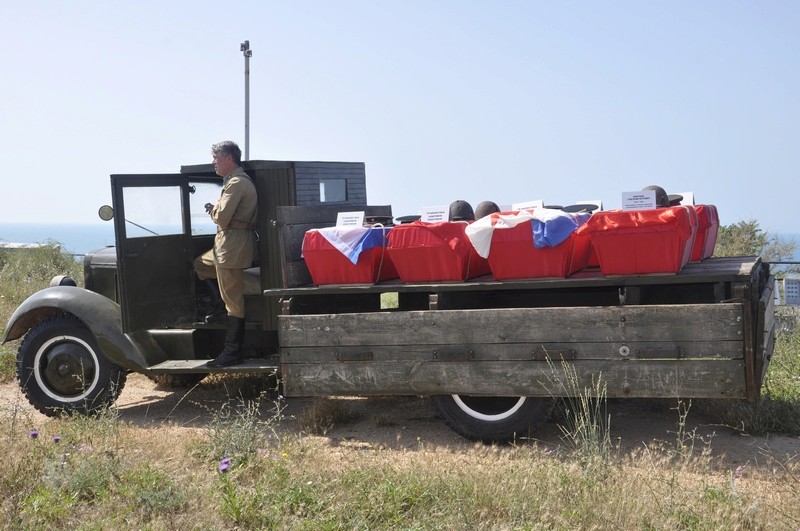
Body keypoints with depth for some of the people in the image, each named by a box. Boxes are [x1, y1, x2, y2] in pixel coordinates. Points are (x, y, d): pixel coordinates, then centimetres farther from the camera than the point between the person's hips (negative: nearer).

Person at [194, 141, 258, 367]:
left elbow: (222, 216, -23)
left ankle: (232, 353, -1)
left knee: (233, 300, -6)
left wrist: (212, 209, -2)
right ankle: (222, 307, 24)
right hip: (227, 243, 11)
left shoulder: (236, 183, -16)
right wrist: (216, 209, 5)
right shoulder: (237, 180, 17)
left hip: (233, 246, -11)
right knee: (200, 265, 26)